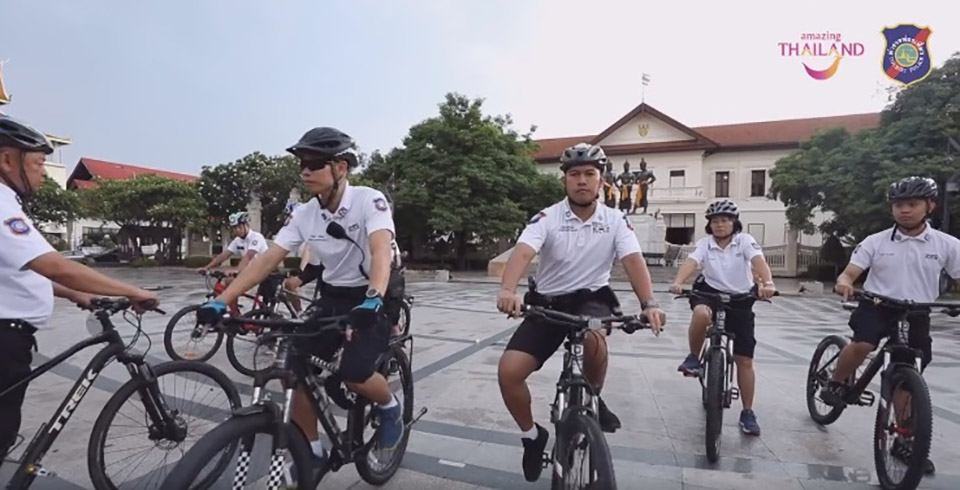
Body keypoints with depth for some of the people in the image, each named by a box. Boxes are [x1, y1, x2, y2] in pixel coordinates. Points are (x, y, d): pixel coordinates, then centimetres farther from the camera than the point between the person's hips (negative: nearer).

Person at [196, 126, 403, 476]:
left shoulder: (369, 200, -21)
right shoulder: (304, 215, -5)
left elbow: (381, 251, -36)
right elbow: (267, 260, -8)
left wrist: (373, 301, -53)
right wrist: (222, 301, -19)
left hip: (373, 301, -5)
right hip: (332, 299, 6)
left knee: (354, 374, -24)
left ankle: (389, 407, 11)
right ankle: (313, 454, 16)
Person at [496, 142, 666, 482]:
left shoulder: (615, 220, -3)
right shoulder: (547, 218, -9)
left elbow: (633, 261, -14)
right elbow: (522, 253, -25)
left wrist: (649, 304, -33)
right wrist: (507, 291, -46)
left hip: (592, 299, 0)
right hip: (547, 303, 1)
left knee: (592, 337, -38)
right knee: (509, 371, -15)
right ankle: (532, 436, 15)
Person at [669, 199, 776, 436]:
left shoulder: (745, 240, -8)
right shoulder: (704, 243, -5)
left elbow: (758, 260, -26)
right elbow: (690, 263, -22)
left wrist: (768, 283, -46)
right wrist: (678, 282, -42)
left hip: (740, 300, 0)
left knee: (745, 360, 1)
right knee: (701, 313, -39)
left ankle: (747, 413, 16)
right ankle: (693, 358, -13)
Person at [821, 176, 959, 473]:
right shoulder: (875, 242, -2)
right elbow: (849, 273, -6)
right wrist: (844, 283, -30)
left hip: (916, 315, 2)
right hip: (877, 306, -2)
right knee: (862, 345, -33)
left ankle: (903, 442, 23)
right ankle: (836, 384, -5)